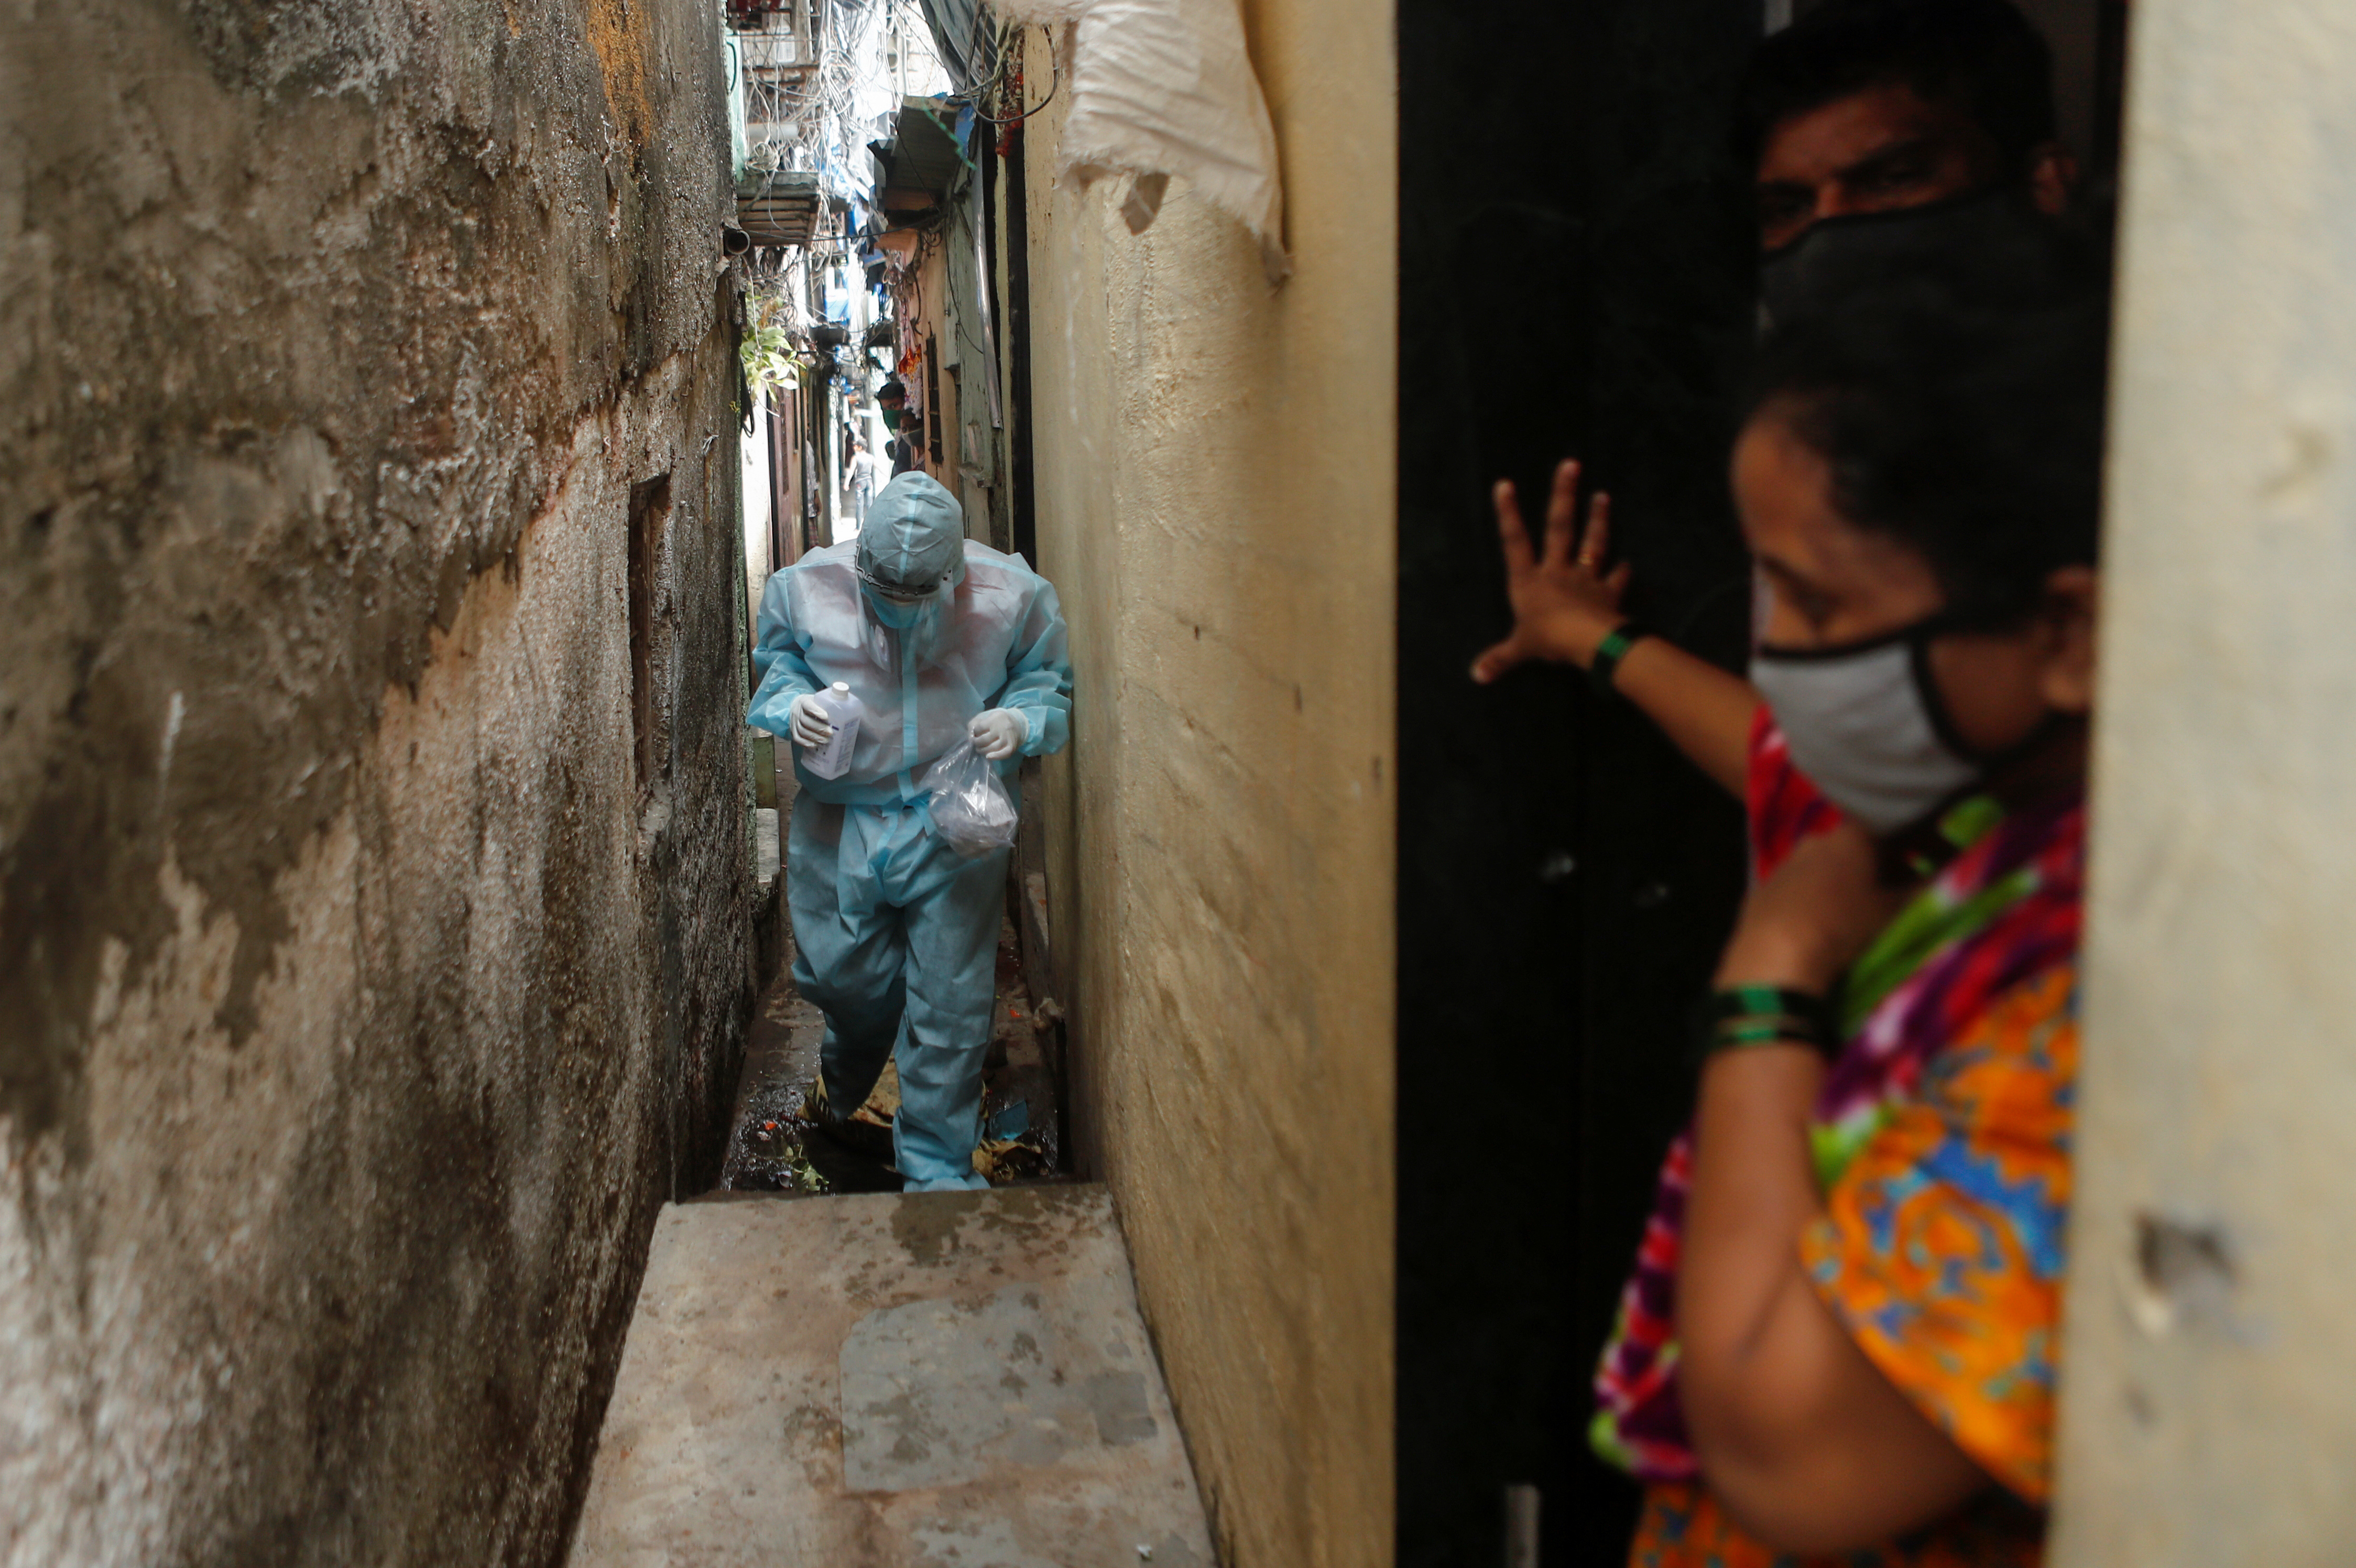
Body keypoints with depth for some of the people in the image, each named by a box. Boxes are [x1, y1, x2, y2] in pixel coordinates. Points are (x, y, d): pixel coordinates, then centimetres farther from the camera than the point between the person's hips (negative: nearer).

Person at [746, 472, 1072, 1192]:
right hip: (838, 827, 1)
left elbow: (1051, 685, 2)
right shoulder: (805, 587, -9)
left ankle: (936, 1165, 22)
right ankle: (845, 1078, 53)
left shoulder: (1012, 595, -11)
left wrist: (1022, 722, -20)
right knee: (840, 976, 15)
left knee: (950, 1002, 3)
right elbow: (774, 668, 8)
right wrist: (794, 705, -14)